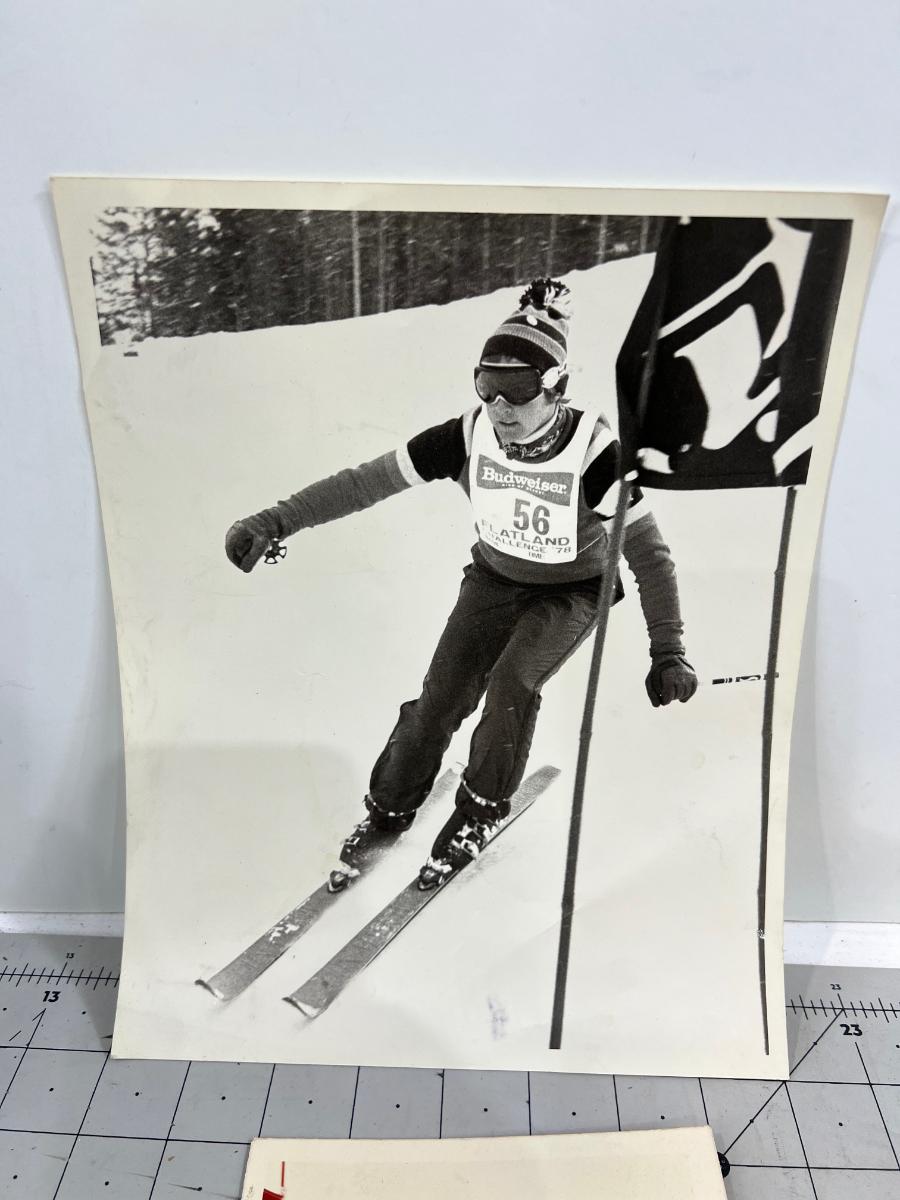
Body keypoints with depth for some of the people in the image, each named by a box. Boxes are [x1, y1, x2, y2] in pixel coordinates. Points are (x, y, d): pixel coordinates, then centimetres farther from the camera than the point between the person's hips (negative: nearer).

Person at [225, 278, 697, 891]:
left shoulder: (593, 451, -30)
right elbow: (368, 480, -20)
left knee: (511, 684, -24)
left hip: (574, 591, -2)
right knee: (442, 695, -7)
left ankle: (483, 809, 5)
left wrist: (669, 650, -26)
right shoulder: (469, 437, -23)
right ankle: (390, 807, 20)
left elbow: (649, 552, -23)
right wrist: (276, 520, -25)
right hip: (495, 579, 3)